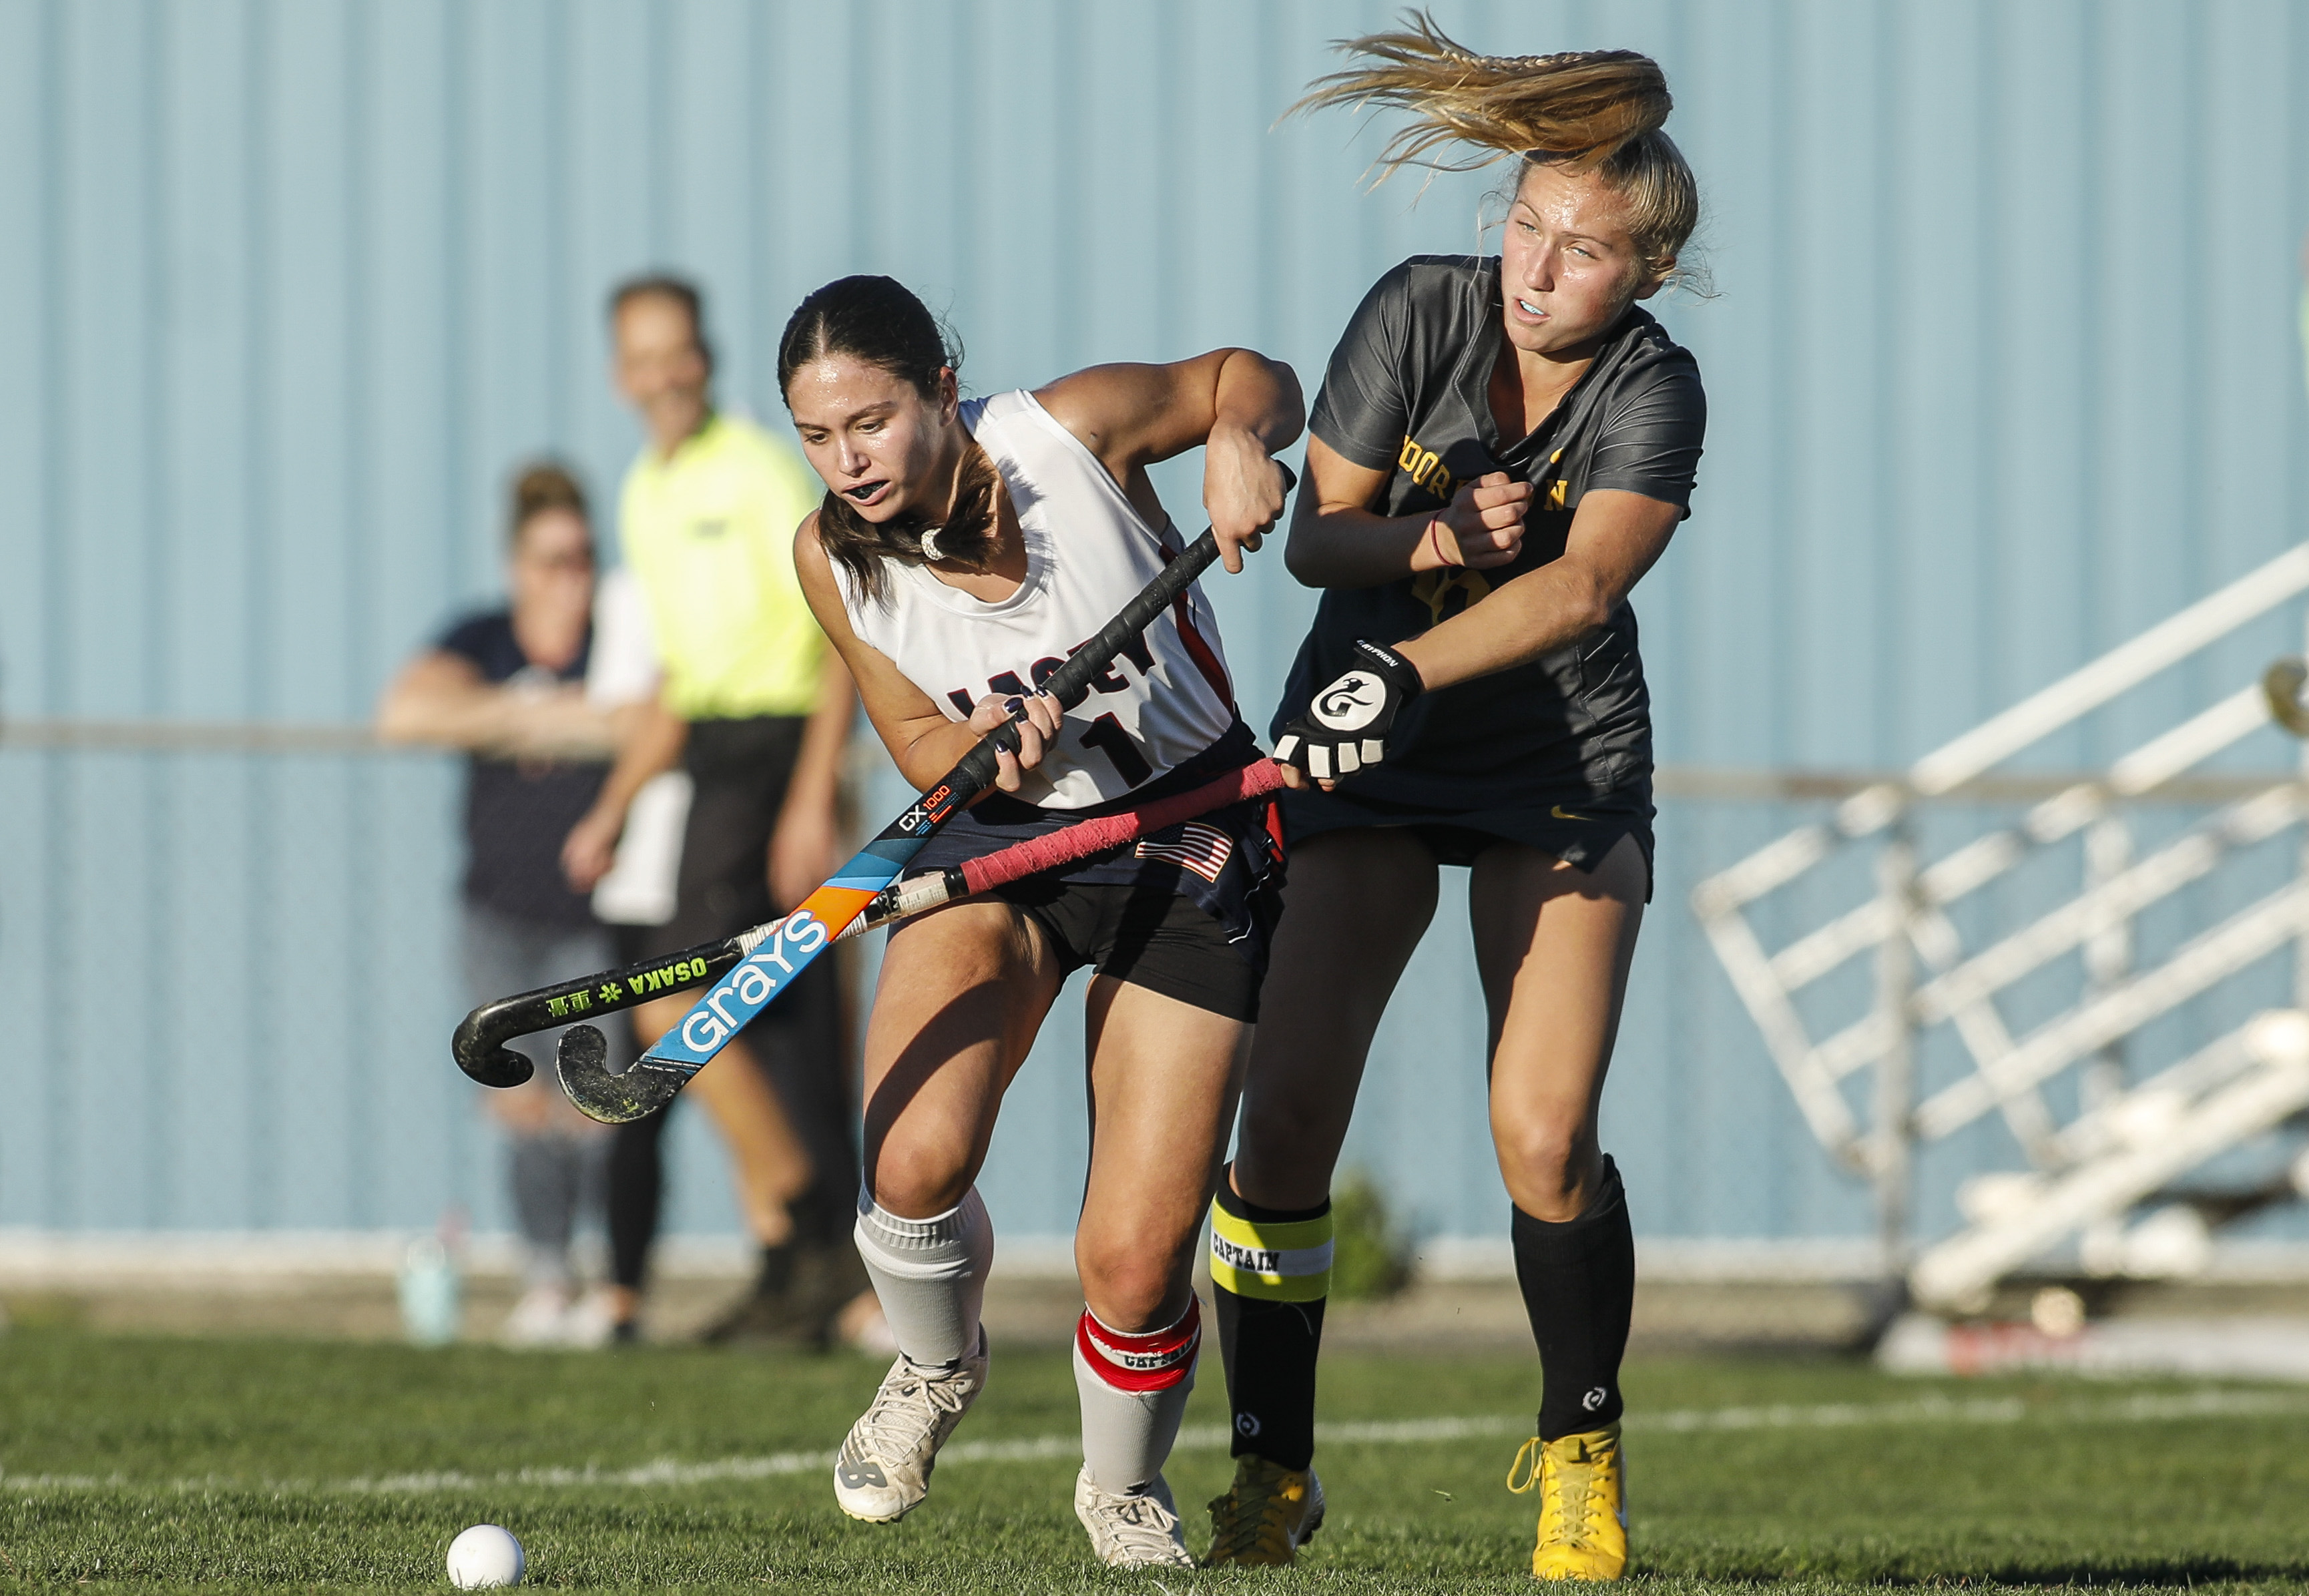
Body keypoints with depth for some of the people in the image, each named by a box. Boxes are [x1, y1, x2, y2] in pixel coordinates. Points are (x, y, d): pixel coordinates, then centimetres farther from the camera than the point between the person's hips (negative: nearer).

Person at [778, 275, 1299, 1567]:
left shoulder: (1072, 432, -18)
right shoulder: (833, 556, -10)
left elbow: (1251, 378, 0)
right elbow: (923, 746, -1)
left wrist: (1240, 442, -24)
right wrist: (985, 746, -25)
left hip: (1188, 842, -2)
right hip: (998, 840, 2)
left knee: (1135, 1261, -9)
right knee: (915, 1163, -26)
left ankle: (1125, 1485, 26)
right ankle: (937, 1366, 11)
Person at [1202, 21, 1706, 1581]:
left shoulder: (1653, 395, -16)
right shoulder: (1420, 311, -11)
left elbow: (1584, 582, -32)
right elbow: (1316, 529, -4)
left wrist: (1411, 665, -46)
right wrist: (1421, 539, -26)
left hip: (1564, 766, -1)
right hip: (1365, 747, 1)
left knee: (1545, 1139, -14)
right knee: (1287, 1115, -10)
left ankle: (1580, 1453, 9)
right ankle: (1273, 1469, 6)